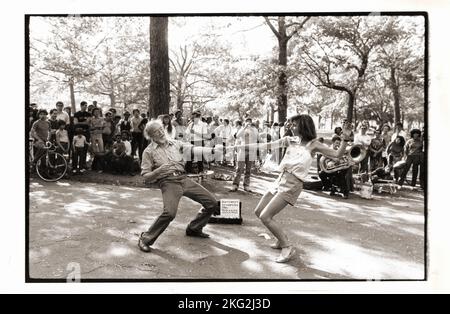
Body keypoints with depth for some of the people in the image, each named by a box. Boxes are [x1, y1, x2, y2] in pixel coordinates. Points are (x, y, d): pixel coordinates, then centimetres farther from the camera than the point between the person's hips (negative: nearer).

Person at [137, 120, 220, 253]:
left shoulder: (176, 143, 15)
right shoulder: (149, 151, 3)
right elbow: (146, 177, -2)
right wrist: (159, 170, -20)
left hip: (184, 179, 6)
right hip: (168, 182, -5)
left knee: (212, 203, 3)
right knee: (169, 212, -31)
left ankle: (193, 228, 24)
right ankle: (146, 239, -9)